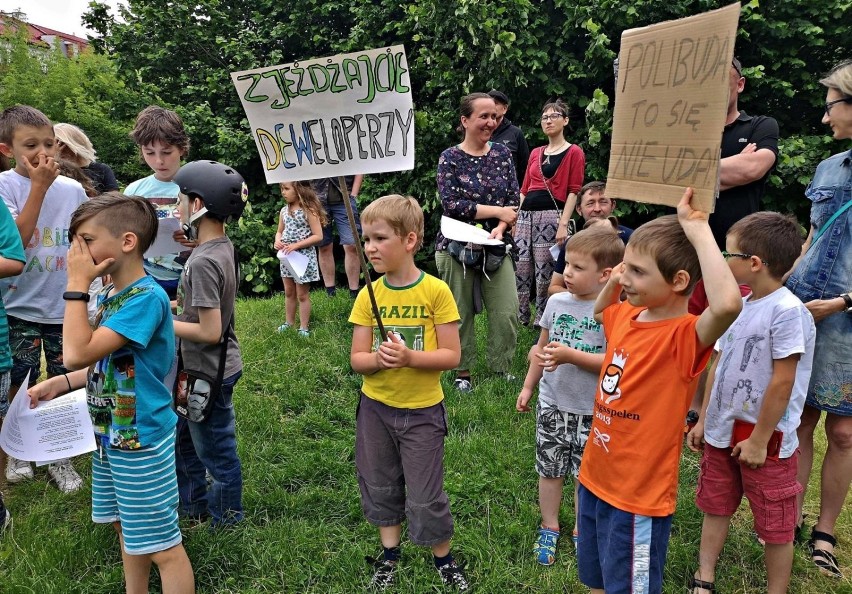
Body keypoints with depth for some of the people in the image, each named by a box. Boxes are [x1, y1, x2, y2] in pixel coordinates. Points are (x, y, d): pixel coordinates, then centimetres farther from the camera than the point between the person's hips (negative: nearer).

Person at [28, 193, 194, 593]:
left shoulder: (146, 297, -23)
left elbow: (78, 354, -29)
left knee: (161, 546, 4)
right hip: (111, 436, 9)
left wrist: (77, 285, -23)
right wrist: (61, 383, 3)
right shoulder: (108, 295, 5)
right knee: (128, 531, 25)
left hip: (140, 441, -9)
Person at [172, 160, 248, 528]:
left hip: (209, 373, -9)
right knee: (183, 435, 26)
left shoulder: (204, 261, -26)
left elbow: (210, 332, -27)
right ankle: (193, 503, 44)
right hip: (204, 367, 10)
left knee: (215, 448, 11)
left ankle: (225, 517, 31)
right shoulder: (223, 247, 2)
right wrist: (174, 305, 4)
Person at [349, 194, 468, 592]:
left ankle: (444, 559, 32)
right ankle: (389, 555, 40)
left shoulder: (436, 291, -13)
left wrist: (410, 357, -27)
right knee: (380, 486, 18)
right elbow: (356, 359, -3)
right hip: (375, 407, 4)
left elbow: (451, 356, -12)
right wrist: (377, 359, -24)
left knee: (425, 496, 6)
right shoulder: (368, 295, -4)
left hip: (422, 410, -3)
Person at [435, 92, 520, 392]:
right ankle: (463, 373, 21)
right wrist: (498, 211, -12)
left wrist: (501, 227, -16)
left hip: (496, 246, 3)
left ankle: (502, 370, 19)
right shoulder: (450, 158, -4)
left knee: (507, 312, -1)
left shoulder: (502, 153, 8)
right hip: (456, 246, -3)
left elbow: (514, 199, 3)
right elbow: (451, 204, -15)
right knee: (461, 313, 4)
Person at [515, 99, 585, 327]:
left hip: (551, 214, -5)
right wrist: (515, 218, 10)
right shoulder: (535, 153, 21)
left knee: (545, 272, -6)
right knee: (519, 269, 1)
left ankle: (542, 322, 6)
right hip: (526, 214, 5)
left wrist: (563, 224, -14)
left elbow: (573, 191, -3)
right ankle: (520, 317, 14)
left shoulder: (574, 152, 5)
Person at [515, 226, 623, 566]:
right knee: (549, 468, 15)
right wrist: (528, 386, 14)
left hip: (591, 410, -4)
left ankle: (581, 530, 35)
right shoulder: (557, 302, -1)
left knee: (586, 473, 13)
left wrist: (570, 355, -28)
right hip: (552, 403, 4)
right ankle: (549, 528, 34)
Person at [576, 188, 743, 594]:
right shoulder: (625, 316, 0)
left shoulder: (684, 336, -23)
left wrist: (697, 229, -35)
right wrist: (614, 281, 4)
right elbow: (598, 309, 25)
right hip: (595, 478, 7)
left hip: (639, 496, -7)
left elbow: (728, 304, -46)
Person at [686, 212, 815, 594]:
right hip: (722, 432, 8)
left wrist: (759, 440, -15)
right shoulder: (740, 305, 4)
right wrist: (703, 419, 13)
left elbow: (782, 382, -20)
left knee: (775, 526, 10)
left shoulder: (787, 311, -20)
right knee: (715, 508, 19)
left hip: (765, 438, -8)